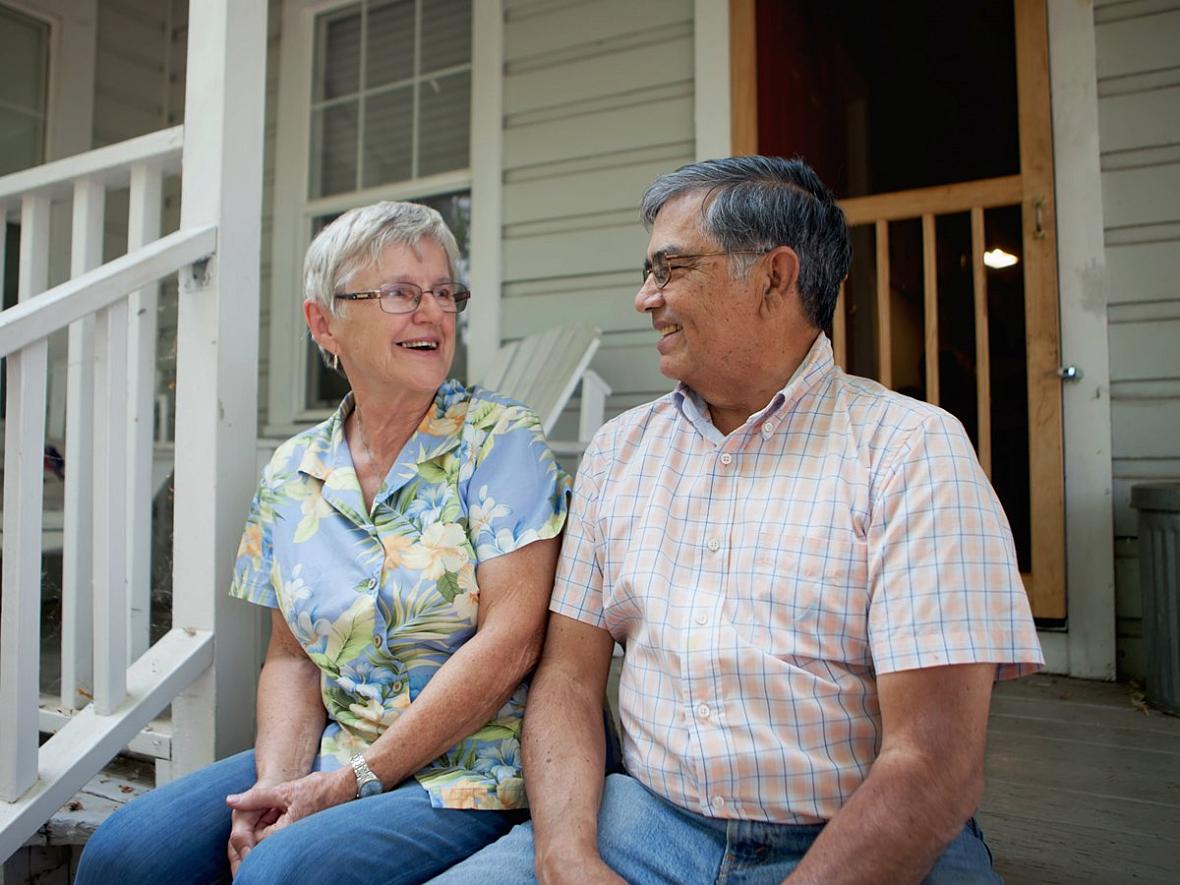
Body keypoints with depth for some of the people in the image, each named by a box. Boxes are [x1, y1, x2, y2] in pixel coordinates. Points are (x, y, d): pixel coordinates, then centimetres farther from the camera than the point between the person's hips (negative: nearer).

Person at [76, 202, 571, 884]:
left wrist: (353, 781, -14)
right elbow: (291, 657, 10)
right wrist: (277, 780, -9)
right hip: (333, 755, 5)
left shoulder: (500, 439, -10)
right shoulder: (291, 477, 6)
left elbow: (509, 642, -17)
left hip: (469, 771, -4)